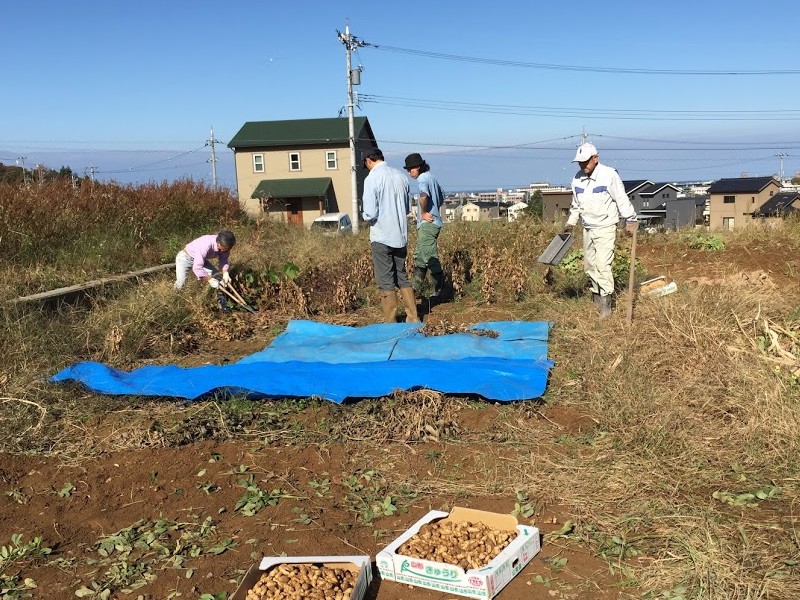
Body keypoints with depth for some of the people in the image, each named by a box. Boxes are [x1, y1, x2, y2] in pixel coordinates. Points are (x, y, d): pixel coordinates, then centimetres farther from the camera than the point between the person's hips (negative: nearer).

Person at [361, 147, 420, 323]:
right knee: (402, 277, 17)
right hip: (401, 236, 6)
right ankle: (413, 318, 19)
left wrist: (364, 214, 5)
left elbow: (370, 214, -16)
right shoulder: (401, 176, 5)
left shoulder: (372, 179, -13)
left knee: (386, 282, 3)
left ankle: (391, 323, 9)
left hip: (382, 237, -6)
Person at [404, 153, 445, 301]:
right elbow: (442, 197, 32)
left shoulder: (423, 178, -12)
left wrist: (424, 213, -20)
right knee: (419, 257, 14)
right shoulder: (431, 178, 18)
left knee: (429, 257, -11)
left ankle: (439, 290, -8)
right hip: (431, 223, 11)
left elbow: (424, 195, -33)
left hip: (428, 223, -11)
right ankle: (415, 289, 20)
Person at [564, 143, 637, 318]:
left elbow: (622, 199, -9)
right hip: (588, 229, 7)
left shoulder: (609, 175, -13)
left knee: (603, 264, -14)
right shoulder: (577, 179, 6)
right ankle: (597, 293, 25)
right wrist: (570, 223, 14)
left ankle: (606, 300, -8)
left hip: (606, 228, -7)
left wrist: (630, 220, -6)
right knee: (589, 265, 10)